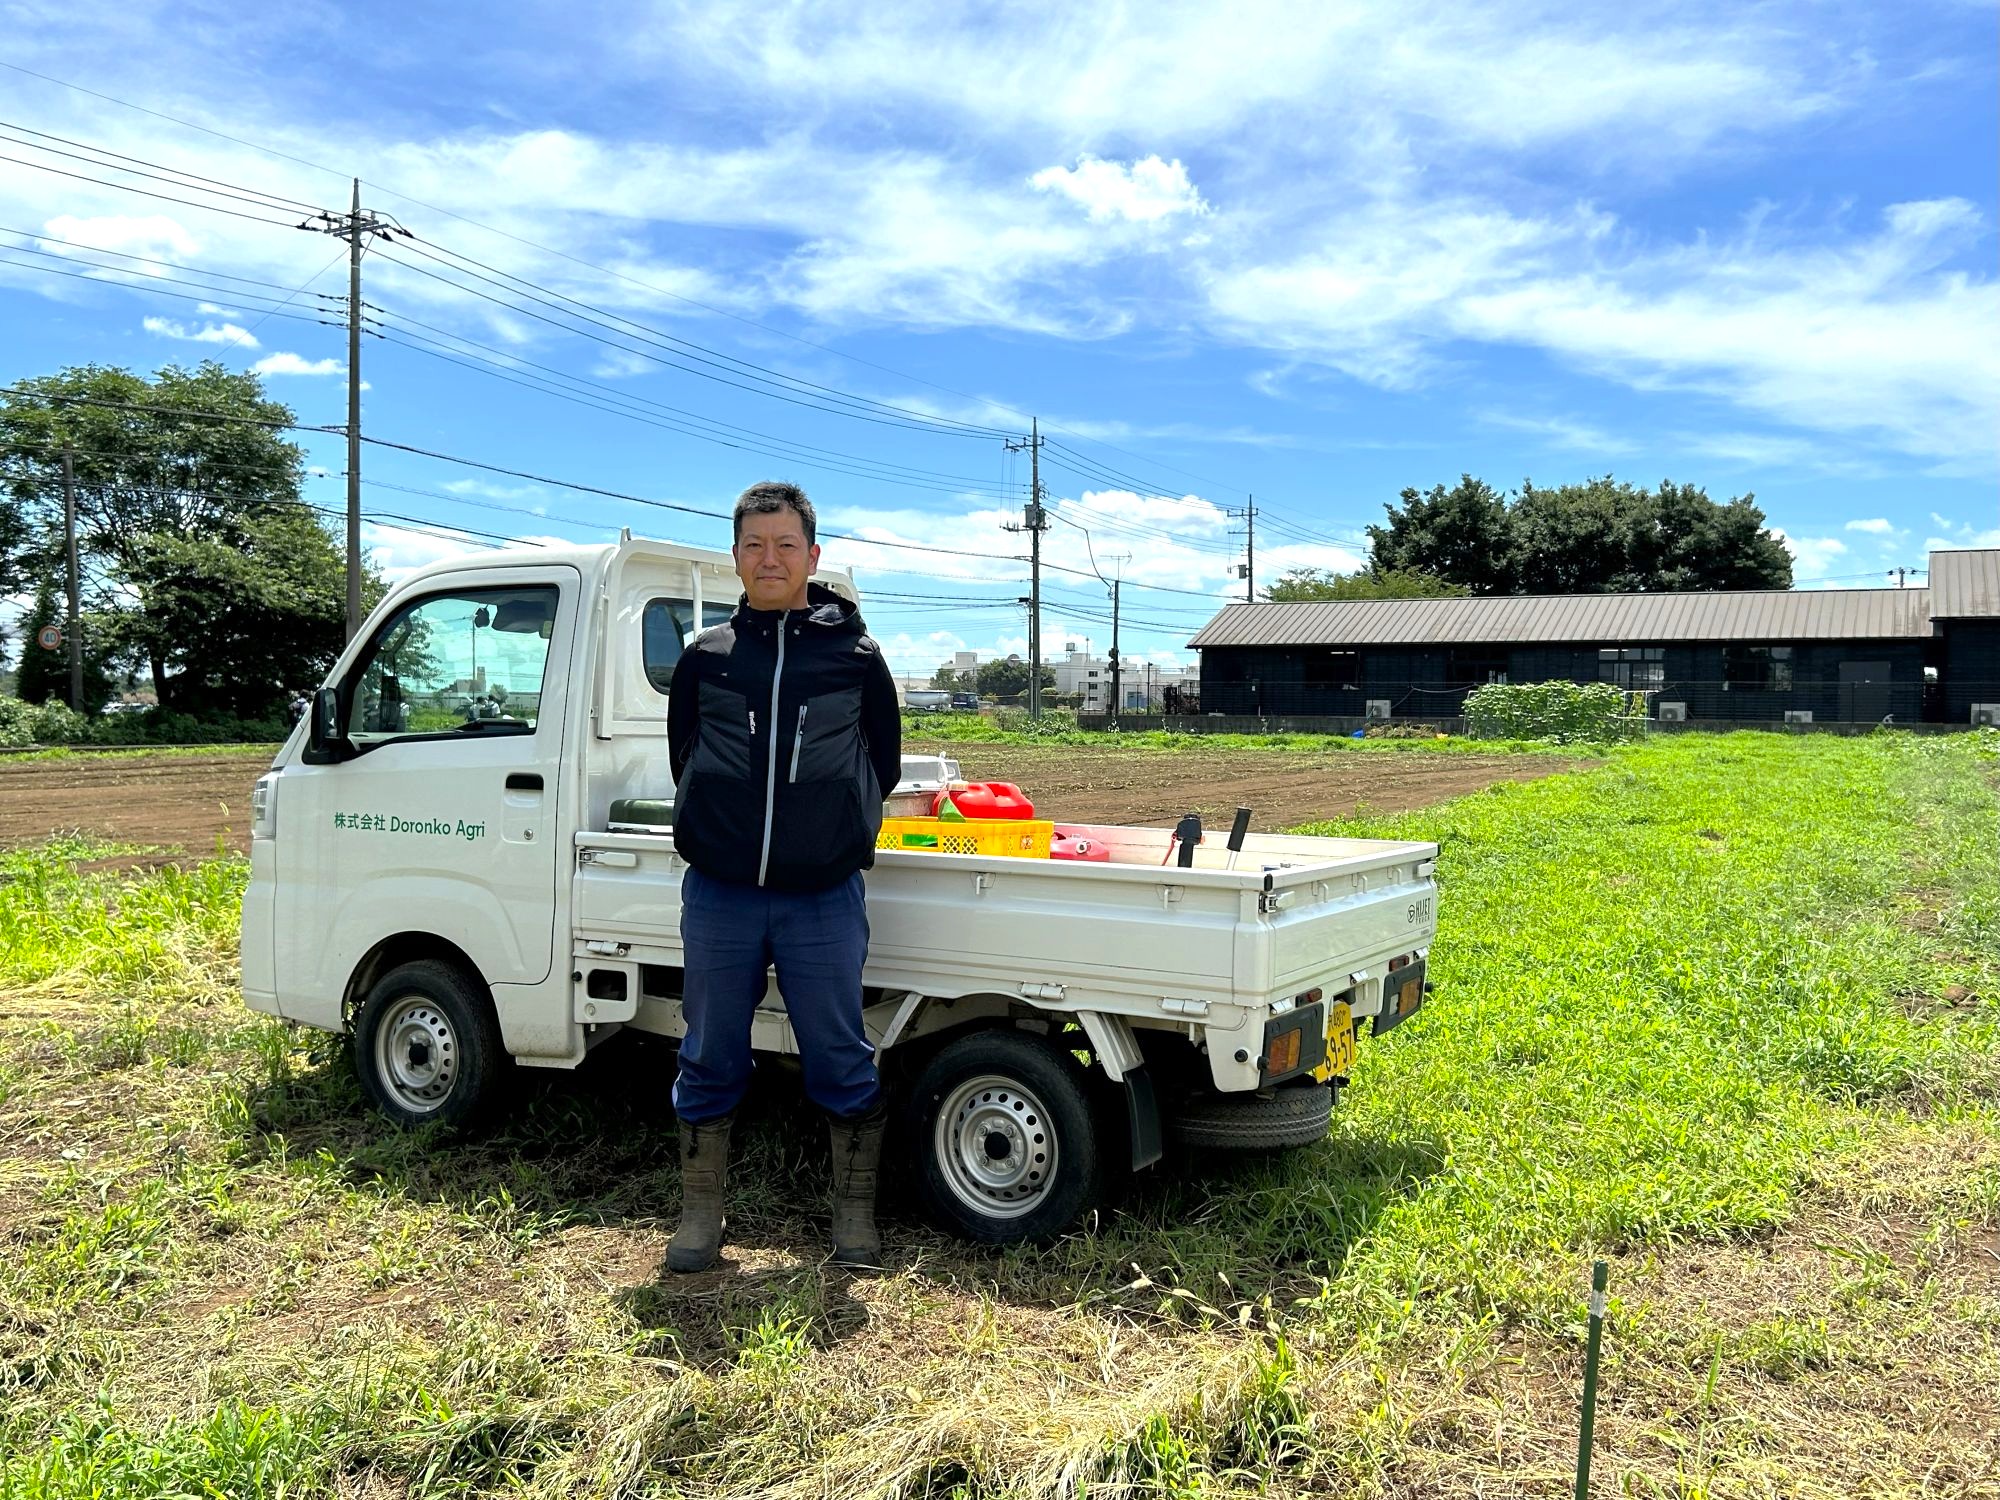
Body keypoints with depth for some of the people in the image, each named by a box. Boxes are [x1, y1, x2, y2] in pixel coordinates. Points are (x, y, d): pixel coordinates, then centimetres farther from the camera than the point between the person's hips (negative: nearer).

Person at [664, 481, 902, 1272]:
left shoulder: (855, 656, 3)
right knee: (710, 1060, 10)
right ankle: (700, 1214, 24)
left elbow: (882, 764, 12)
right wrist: (724, 835, 11)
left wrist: (834, 835, 10)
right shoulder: (704, 656, 7)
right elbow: (684, 761, 15)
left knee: (840, 1060, 5)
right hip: (719, 895, 2)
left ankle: (854, 1214, 20)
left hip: (823, 899, -1)